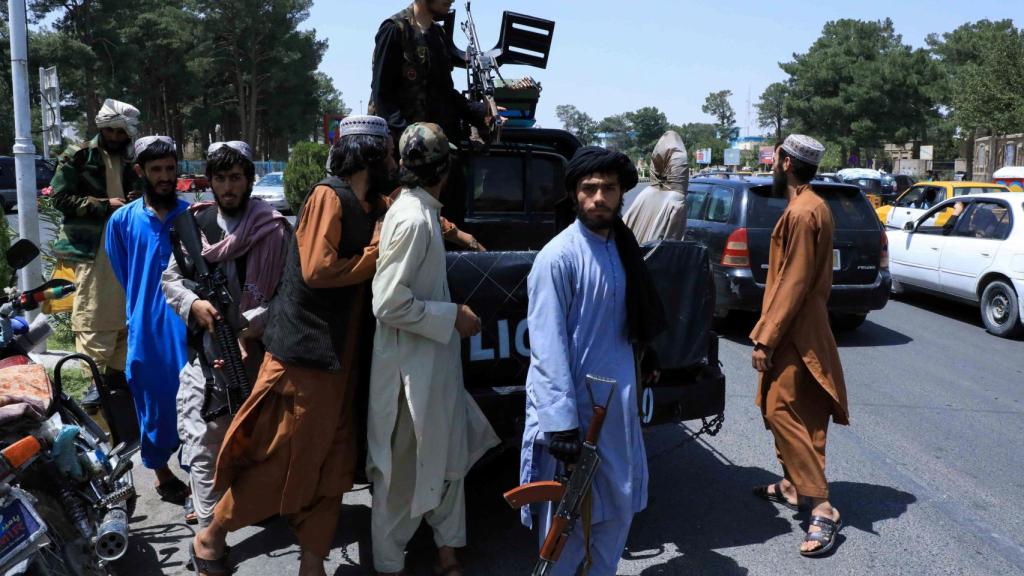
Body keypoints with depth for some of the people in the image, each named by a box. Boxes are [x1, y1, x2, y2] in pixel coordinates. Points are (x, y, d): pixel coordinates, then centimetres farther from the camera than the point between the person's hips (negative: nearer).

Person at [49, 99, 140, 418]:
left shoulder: (132, 163, 14)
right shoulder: (78, 156, -1)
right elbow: (60, 196, -8)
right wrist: (104, 205, -15)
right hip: (92, 245, -5)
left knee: (124, 310, 10)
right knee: (92, 313, -7)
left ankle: (116, 370, 20)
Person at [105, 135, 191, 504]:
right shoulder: (122, 221, 3)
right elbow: (123, 277, 12)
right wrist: (145, 310, 10)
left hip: (188, 328, -1)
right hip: (146, 331, 1)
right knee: (154, 405, 11)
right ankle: (162, 474, 30)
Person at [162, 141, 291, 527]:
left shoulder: (273, 230, -4)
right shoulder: (195, 223, 9)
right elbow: (171, 277, 14)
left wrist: (252, 329, -19)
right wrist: (193, 304, -7)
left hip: (253, 350, -3)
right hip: (203, 350, 4)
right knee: (201, 439, 6)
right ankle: (209, 520, 21)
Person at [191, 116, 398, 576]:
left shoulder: (374, 206, 12)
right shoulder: (328, 196, -13)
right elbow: (317, 268, -23)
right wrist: (374, 257, -13)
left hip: (340, 357, 8)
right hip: (303, 353, -8)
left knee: (331, 466, 10)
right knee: (280, 460, 2)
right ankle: (211, 536, 22)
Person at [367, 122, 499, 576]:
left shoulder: (418, 210, 6)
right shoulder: (413, 218, -22)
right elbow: (389, 304, -25)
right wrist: (453, 317, -19)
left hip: (433, 362, 9)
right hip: (411, 367, -9)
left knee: (447, 457, 19)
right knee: (404, 471, 8)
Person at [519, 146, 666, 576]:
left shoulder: (622, 247, 8)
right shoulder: (559, 257, -17)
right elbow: (547, 348, -20)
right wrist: (561, 422, -22)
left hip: (618, 403, 8)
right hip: (573, 406, -8)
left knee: (620, 506, 17)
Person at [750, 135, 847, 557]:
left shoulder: (802, 212, -19)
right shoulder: (811, 206, 13)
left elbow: (793, 283, -22)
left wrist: (765, 339, -20)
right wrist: (769, 332, 20)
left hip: (795, 334, -11)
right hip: (799, 329, 11)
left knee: (783, 413, -11)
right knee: (778, 408, 18)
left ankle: (822, 509, -8)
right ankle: (792, 486, 30)